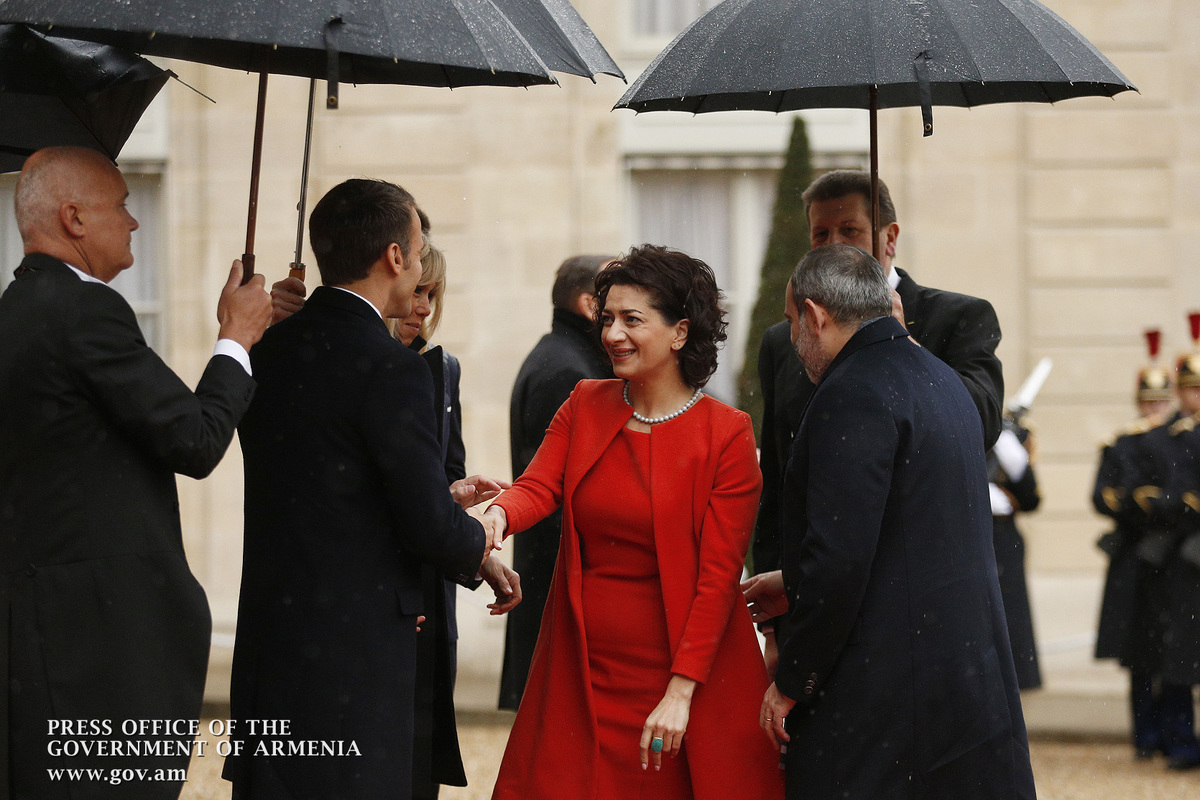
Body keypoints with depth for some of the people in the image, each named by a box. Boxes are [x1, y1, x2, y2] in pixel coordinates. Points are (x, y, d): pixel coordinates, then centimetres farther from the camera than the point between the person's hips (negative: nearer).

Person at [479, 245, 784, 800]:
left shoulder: (726, 434, -6)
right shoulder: (585, 406, 8)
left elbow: (718, 576, -10)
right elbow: (538, 485, -7)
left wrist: (681, 692, -16)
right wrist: (497, 517, -31)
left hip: (685, 666, -4)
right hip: (586, 667, 4)